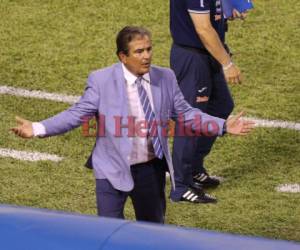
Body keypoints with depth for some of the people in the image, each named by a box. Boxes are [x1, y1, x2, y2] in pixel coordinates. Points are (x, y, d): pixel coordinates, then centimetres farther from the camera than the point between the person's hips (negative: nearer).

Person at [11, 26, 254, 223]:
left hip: (152, 169, 4)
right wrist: (38, 129, -24)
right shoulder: (101, 80, -12)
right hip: (113, 170, -4)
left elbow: (185, 112, 5)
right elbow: (77, 114, -12)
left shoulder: (166, 78, -1)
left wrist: (224, 126, -2)